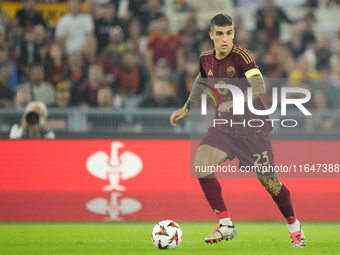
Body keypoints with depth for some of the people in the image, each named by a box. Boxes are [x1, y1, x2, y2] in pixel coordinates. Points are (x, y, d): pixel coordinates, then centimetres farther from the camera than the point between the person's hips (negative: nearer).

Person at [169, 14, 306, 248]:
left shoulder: (242, 56, -18)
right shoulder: (206, 59, 1)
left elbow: (259, 88, -29)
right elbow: (200, 81, 25)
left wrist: (232, 104, -34)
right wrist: (186, 108, 20)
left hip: (253, 127, -5)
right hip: (225, 126, 5)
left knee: (268, 180, -1)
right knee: (201, 164, -18)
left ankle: (295, 227, 24)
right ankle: (226, 224, -8)